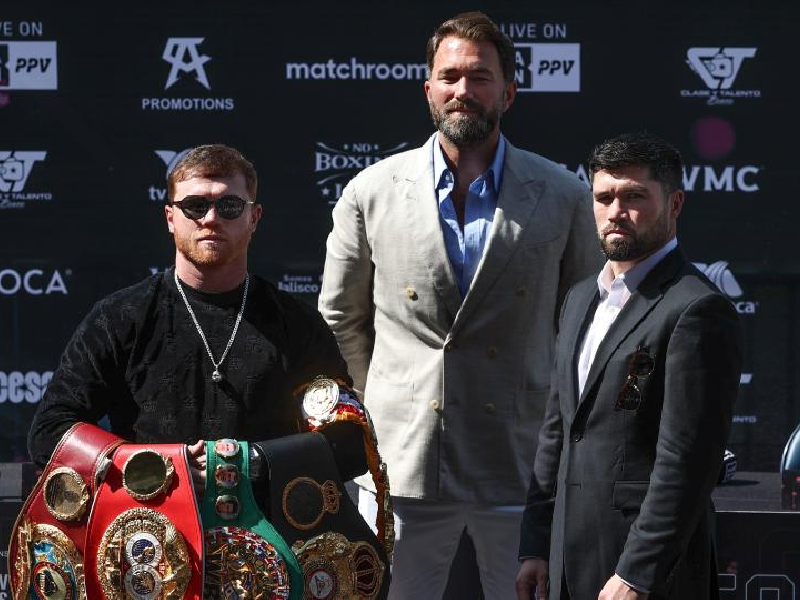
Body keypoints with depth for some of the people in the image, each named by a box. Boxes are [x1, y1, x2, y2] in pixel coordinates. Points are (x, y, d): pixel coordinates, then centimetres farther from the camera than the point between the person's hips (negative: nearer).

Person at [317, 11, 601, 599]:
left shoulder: (564, 198, 2)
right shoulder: (371, 193, 3)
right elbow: (340, 319, 14)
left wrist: (561, 427, 11)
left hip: (523, 464, 0)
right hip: (403, 462, 0)